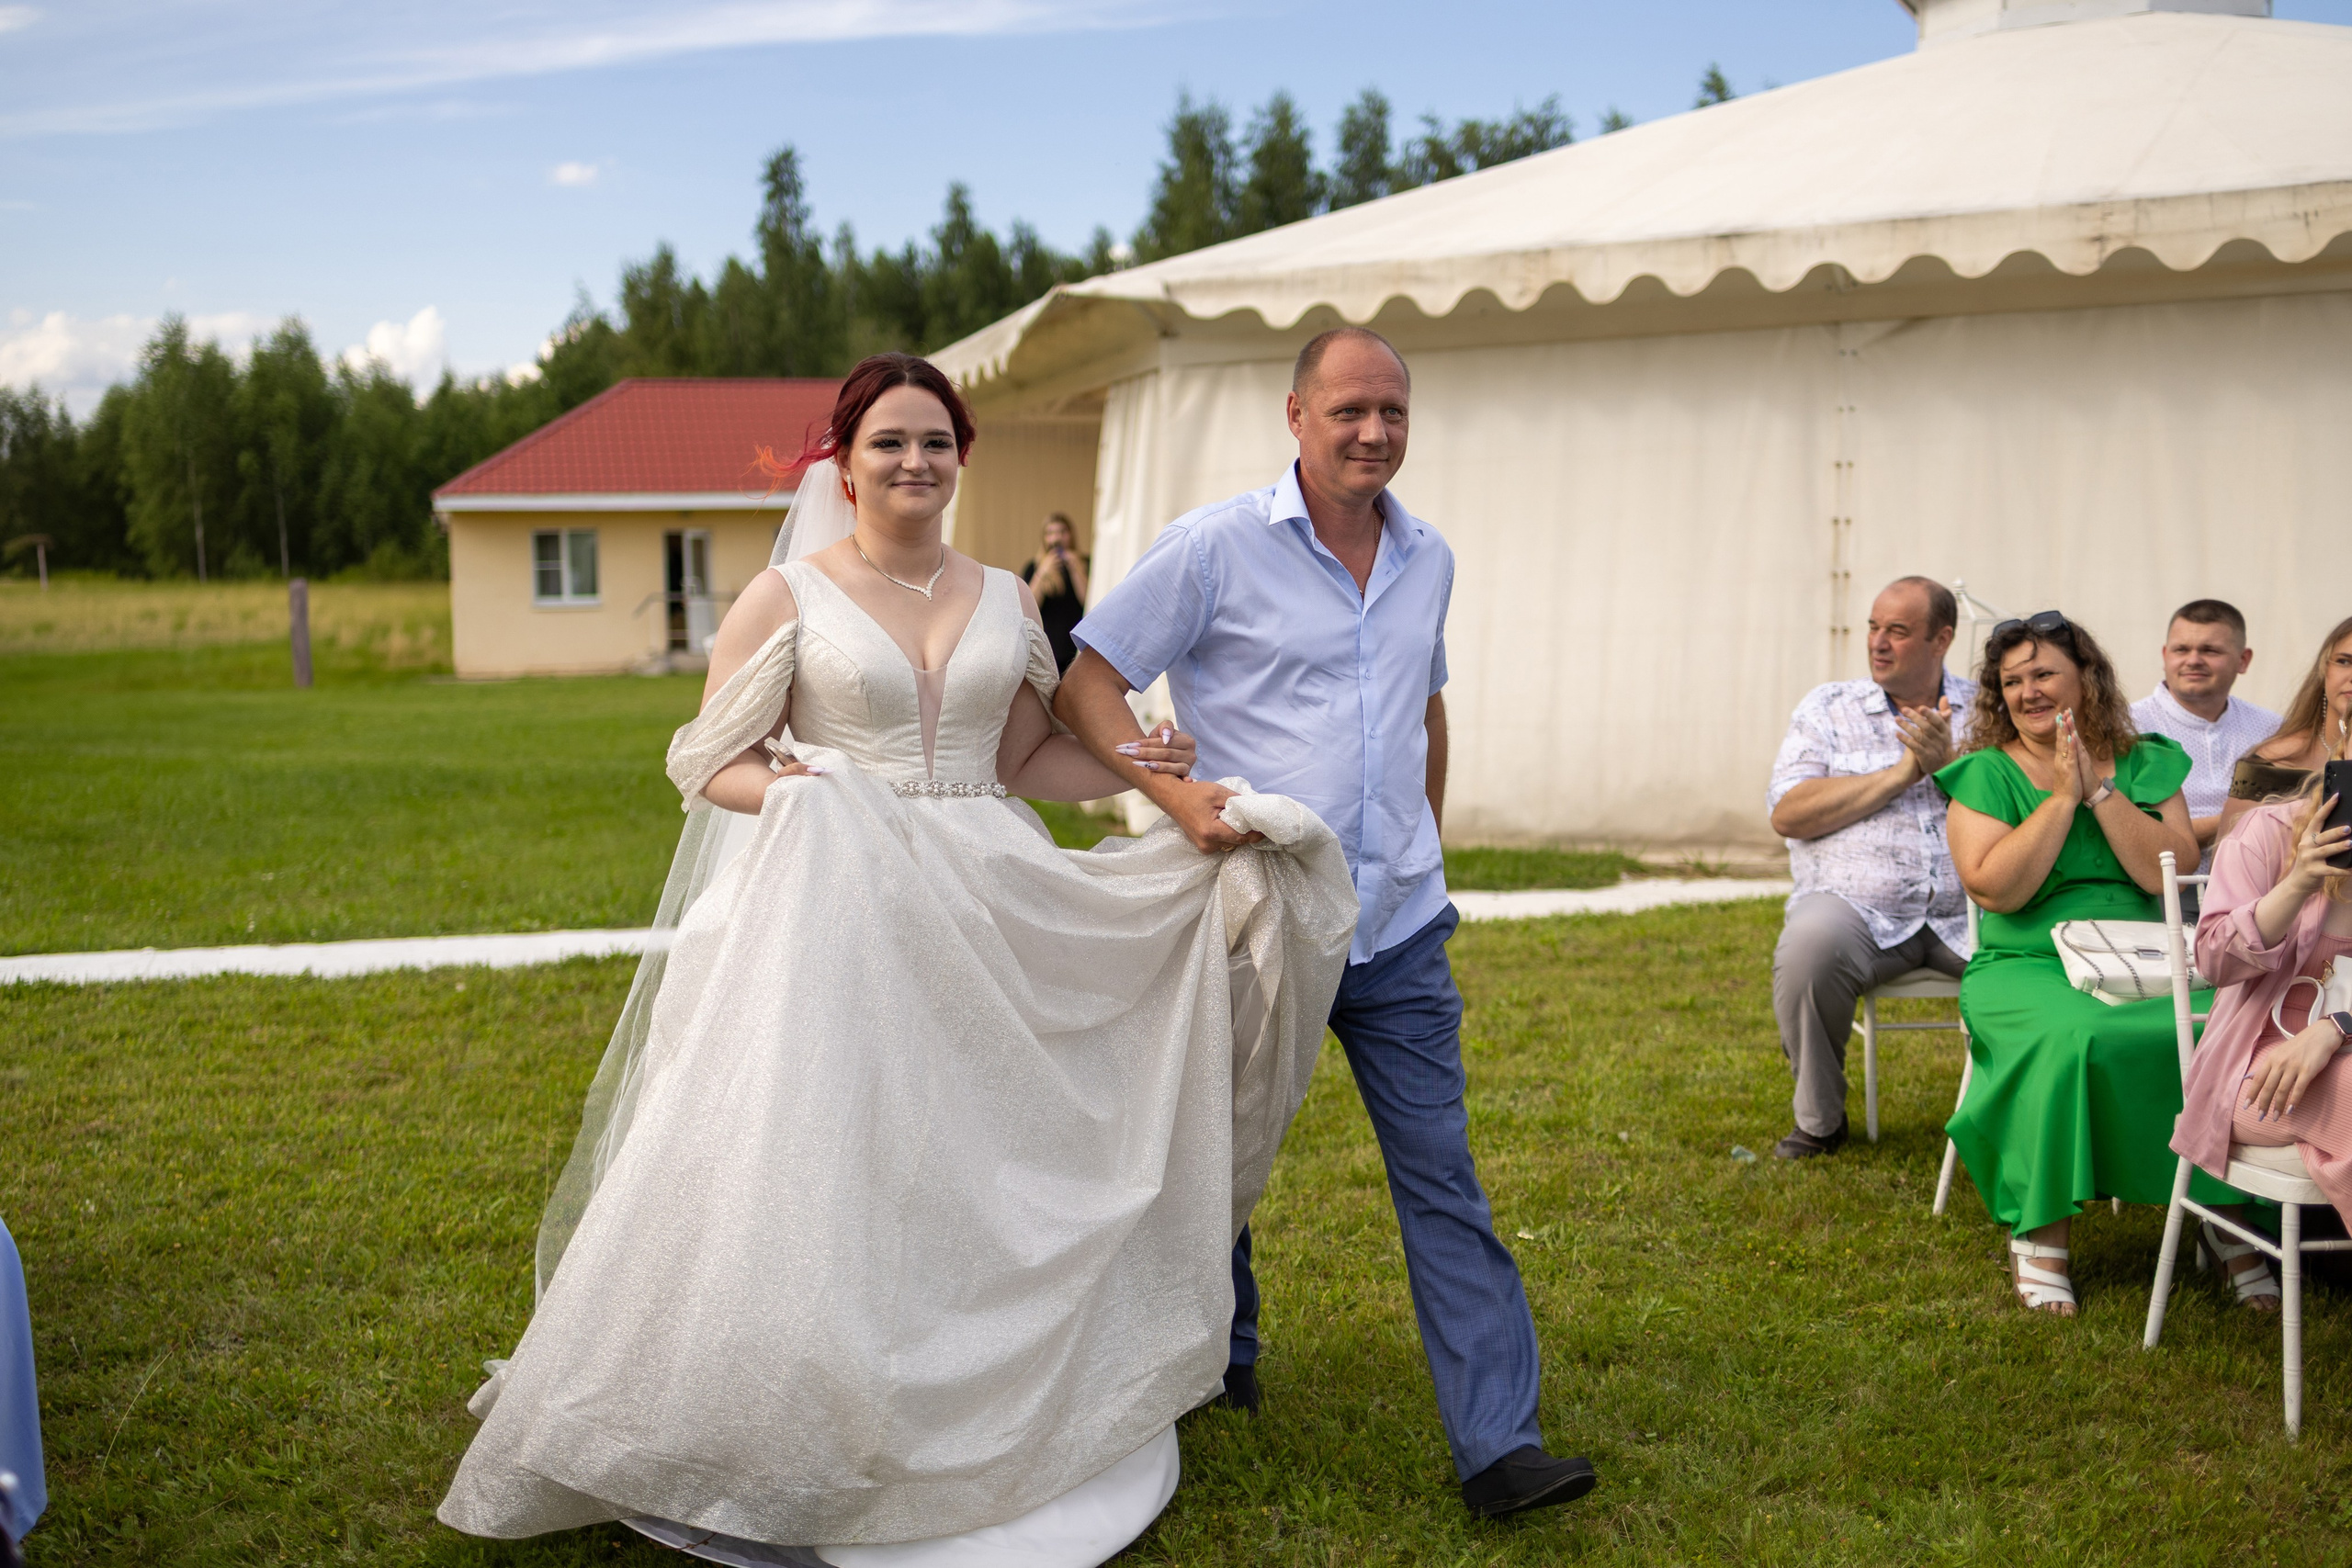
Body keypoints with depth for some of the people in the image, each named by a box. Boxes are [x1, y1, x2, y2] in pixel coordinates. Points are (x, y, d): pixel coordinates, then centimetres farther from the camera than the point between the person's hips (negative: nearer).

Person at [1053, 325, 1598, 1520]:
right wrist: (1173, 792, -20)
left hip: (1399, 929, 4)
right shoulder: (1215, 548, -9)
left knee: (1443, 1178, 0)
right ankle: (1218, 1367, 38)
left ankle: (1498, 1445, 2)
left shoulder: (1427, 560, 9)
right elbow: (1087, 687, -7)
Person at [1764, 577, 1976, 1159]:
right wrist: (1904, 772, -7)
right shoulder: (1827, 707, 11)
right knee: (1809, 945, -34)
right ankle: (1818, 1121, -11)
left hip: (1970, 913, 1)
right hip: (1857, 906, -1)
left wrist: (1950, 762, -13)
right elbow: (1788, 814, -4)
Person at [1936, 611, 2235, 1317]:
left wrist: (2099, 788, -8)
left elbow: (2170, 875, -4)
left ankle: (2228, 1213, -11)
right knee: (2070, 1039, -36)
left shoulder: (2147, 765, 12)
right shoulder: (1985, 774, 4)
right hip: (2027, 968, -3)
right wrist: (2063, 796, -10)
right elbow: (1995, 889, -11)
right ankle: (2038, 1231, -23)